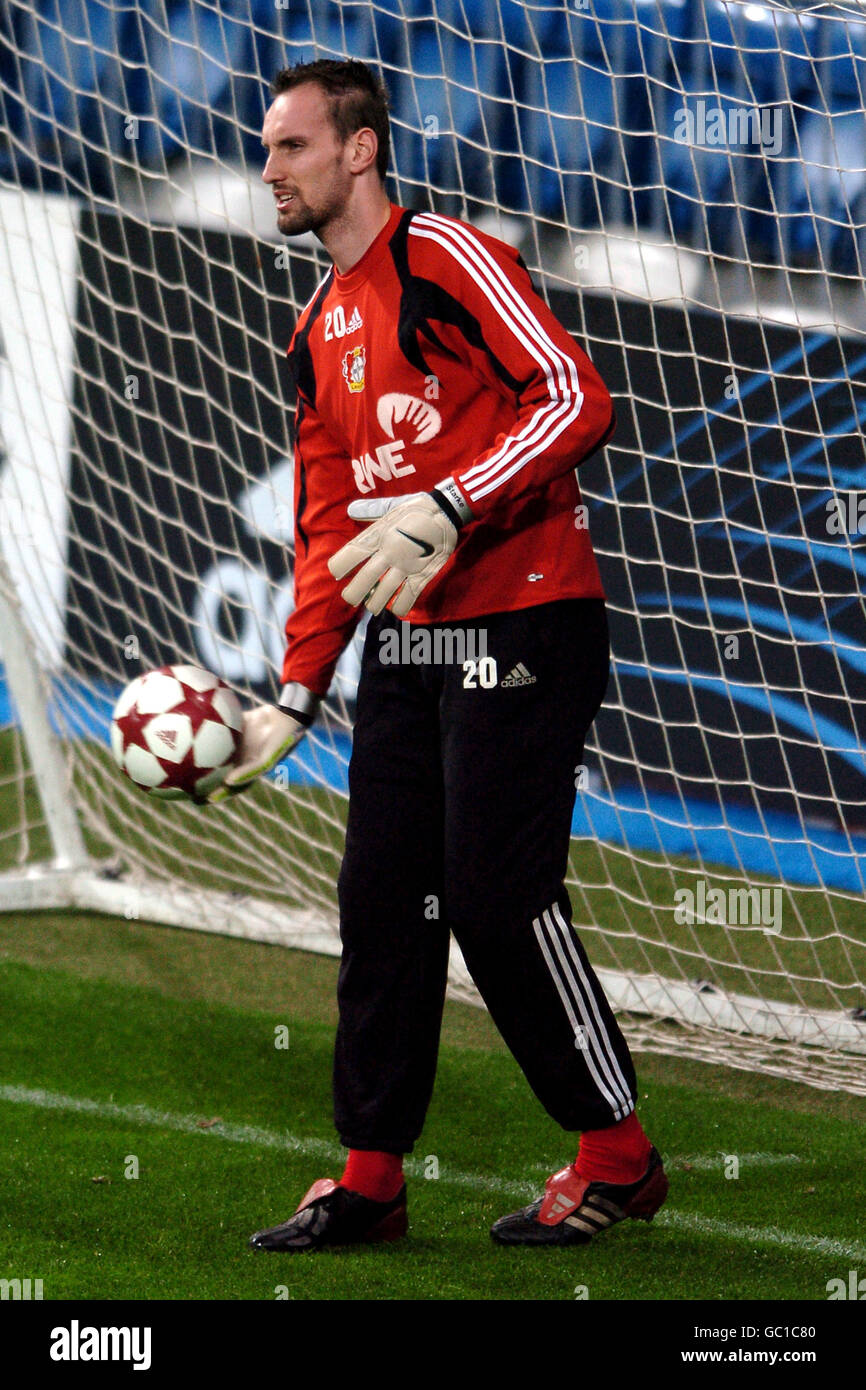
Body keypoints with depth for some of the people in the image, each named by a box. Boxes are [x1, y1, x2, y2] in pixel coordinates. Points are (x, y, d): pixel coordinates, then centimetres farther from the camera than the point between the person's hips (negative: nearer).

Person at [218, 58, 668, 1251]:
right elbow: (326, 531, 20)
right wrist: (296, 697, 12)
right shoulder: (319, 333, 17)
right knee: (383, 902, 6)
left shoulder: (448, 258, -8)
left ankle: (616, 1155, 6)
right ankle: (372, 1180, 13)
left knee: (498, 895, -9)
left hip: (521, 626, -8)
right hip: (405, 643, 8)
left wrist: (447, 508, -28)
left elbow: (577, 398, -19)